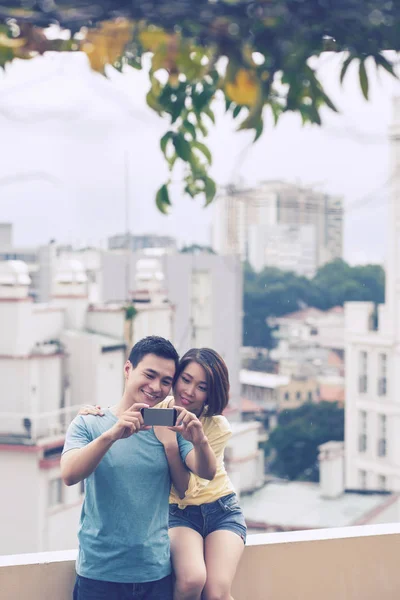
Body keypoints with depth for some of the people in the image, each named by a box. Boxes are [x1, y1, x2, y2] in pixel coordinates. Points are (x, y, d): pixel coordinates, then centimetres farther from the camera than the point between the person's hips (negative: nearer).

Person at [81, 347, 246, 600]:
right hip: (179, 513, 1)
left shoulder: (218, 427, -14)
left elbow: (187, 489, -21)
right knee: (191, 580, -31)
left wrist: (170, 443, -36)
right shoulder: (157, 412, -11)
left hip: (222, 511, 0)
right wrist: (96, 413, -26)